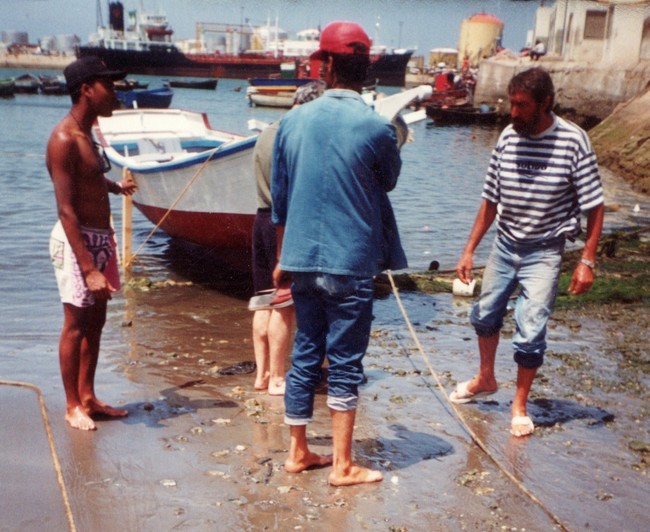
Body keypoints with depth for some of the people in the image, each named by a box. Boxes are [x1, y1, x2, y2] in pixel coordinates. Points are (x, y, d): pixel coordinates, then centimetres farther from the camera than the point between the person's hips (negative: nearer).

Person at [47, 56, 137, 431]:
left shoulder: (85, 134, 12)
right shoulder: (64, 139, -18)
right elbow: (66, 210, -23)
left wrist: (114, 186, 51)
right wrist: (88, 268, -28)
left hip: (101, 238, 9)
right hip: (78, 241, -9)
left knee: (95, 322, 14)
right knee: (76, 324, 1)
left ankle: (88, 397, 25)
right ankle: (73, 406, 13)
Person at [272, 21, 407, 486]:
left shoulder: (293, 121, 2)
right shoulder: (377, 128, -11)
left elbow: (279, 198, 8)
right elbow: (389, 182, 9)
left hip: (302, 260, 4)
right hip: (351, 264, -4)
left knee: (304, 357, 14)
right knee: (345, 365, 5)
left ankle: (298, 453, 25)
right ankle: (343, 465, 14)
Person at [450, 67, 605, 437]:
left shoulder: (572, 140, -17)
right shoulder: (508, 137, -5)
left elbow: (595, 206, -11)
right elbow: (491, 201, 3)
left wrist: (587, 261, -15)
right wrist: (470, 250, 3)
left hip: (544, 252, -4)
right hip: (505, 245, 5)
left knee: (530, 333, -7)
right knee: (485, 315, 18)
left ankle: (520, 405, 16)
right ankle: (486, 379, 44)